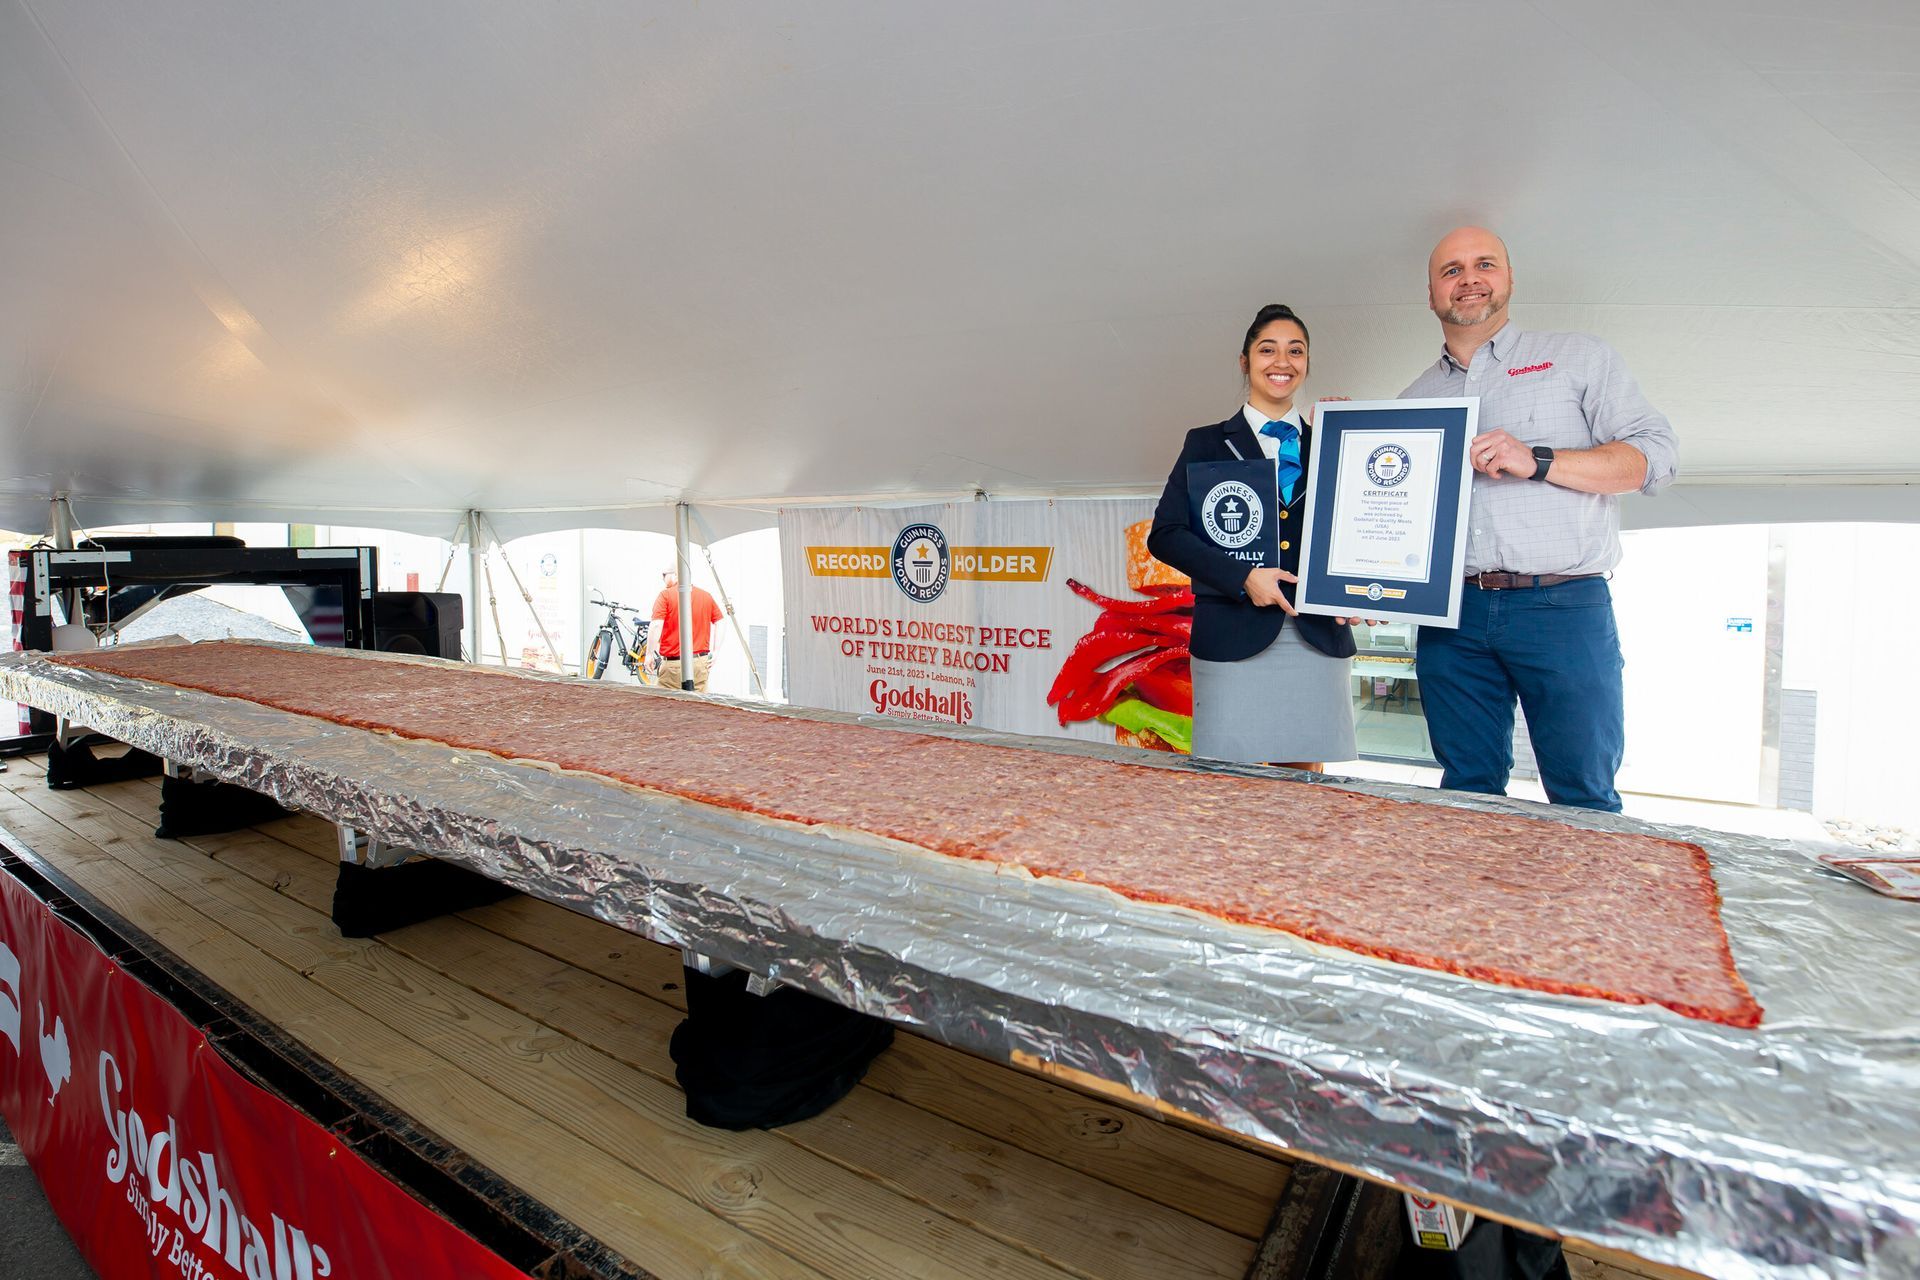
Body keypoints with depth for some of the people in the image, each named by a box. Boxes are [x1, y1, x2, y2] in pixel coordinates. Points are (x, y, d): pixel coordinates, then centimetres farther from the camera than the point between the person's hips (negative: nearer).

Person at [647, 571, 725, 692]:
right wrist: (715, 652, 8)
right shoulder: (706, 596, 10)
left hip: (673, 664, -5)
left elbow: (656, 625, -14)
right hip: (701, 663, 5)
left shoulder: (666, 595, -4)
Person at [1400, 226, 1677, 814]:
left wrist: (1537, 461, -13)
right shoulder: (1414, 400, 19)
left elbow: (1656, 455, 1)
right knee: (1468, 792, 6)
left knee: (1585, 798, 1)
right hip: (1452, 616, 3)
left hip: (1562, 609, -2)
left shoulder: (1577, 358, 12)